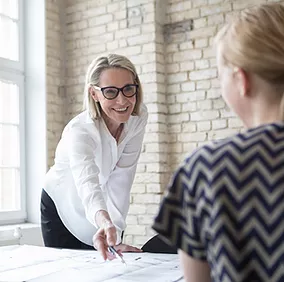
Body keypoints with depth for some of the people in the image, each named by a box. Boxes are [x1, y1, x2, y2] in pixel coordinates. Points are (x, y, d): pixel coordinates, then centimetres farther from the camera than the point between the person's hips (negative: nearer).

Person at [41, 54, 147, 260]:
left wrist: (116, 233, -26)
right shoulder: (79, 131, -36)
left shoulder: (138, 117, -20)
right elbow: (88, 185, -54)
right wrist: (106, 223, -74)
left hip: (106, 206, 4)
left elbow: (121, 178, -20)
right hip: (62, 206, -4)